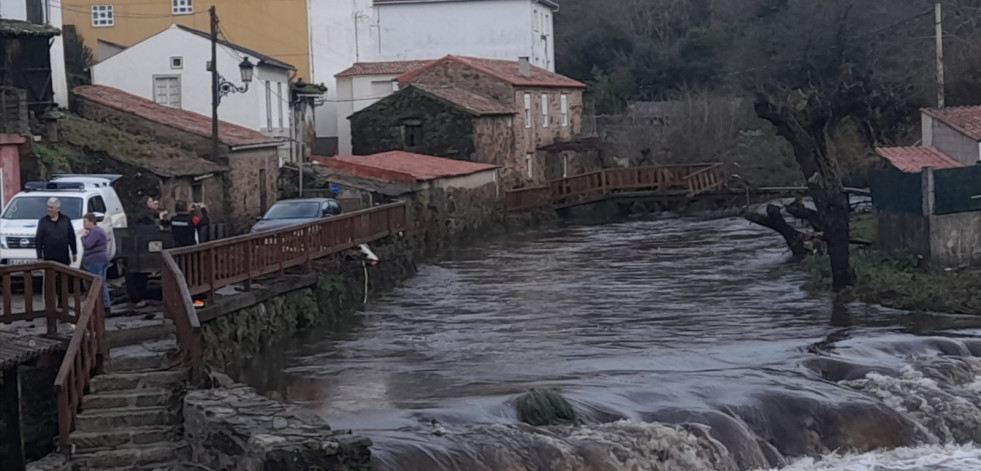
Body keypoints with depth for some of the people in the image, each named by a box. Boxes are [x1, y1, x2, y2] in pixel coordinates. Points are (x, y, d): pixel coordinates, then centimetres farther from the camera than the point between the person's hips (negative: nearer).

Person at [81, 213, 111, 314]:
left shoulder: (95, 232, -15)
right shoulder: (98, 231, 20)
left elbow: (87, 245, -22)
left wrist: (83, 237, -6)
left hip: (95, 261, -11)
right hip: (102, 260, 11)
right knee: (102, 283, 12)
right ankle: (105, 305, 13)